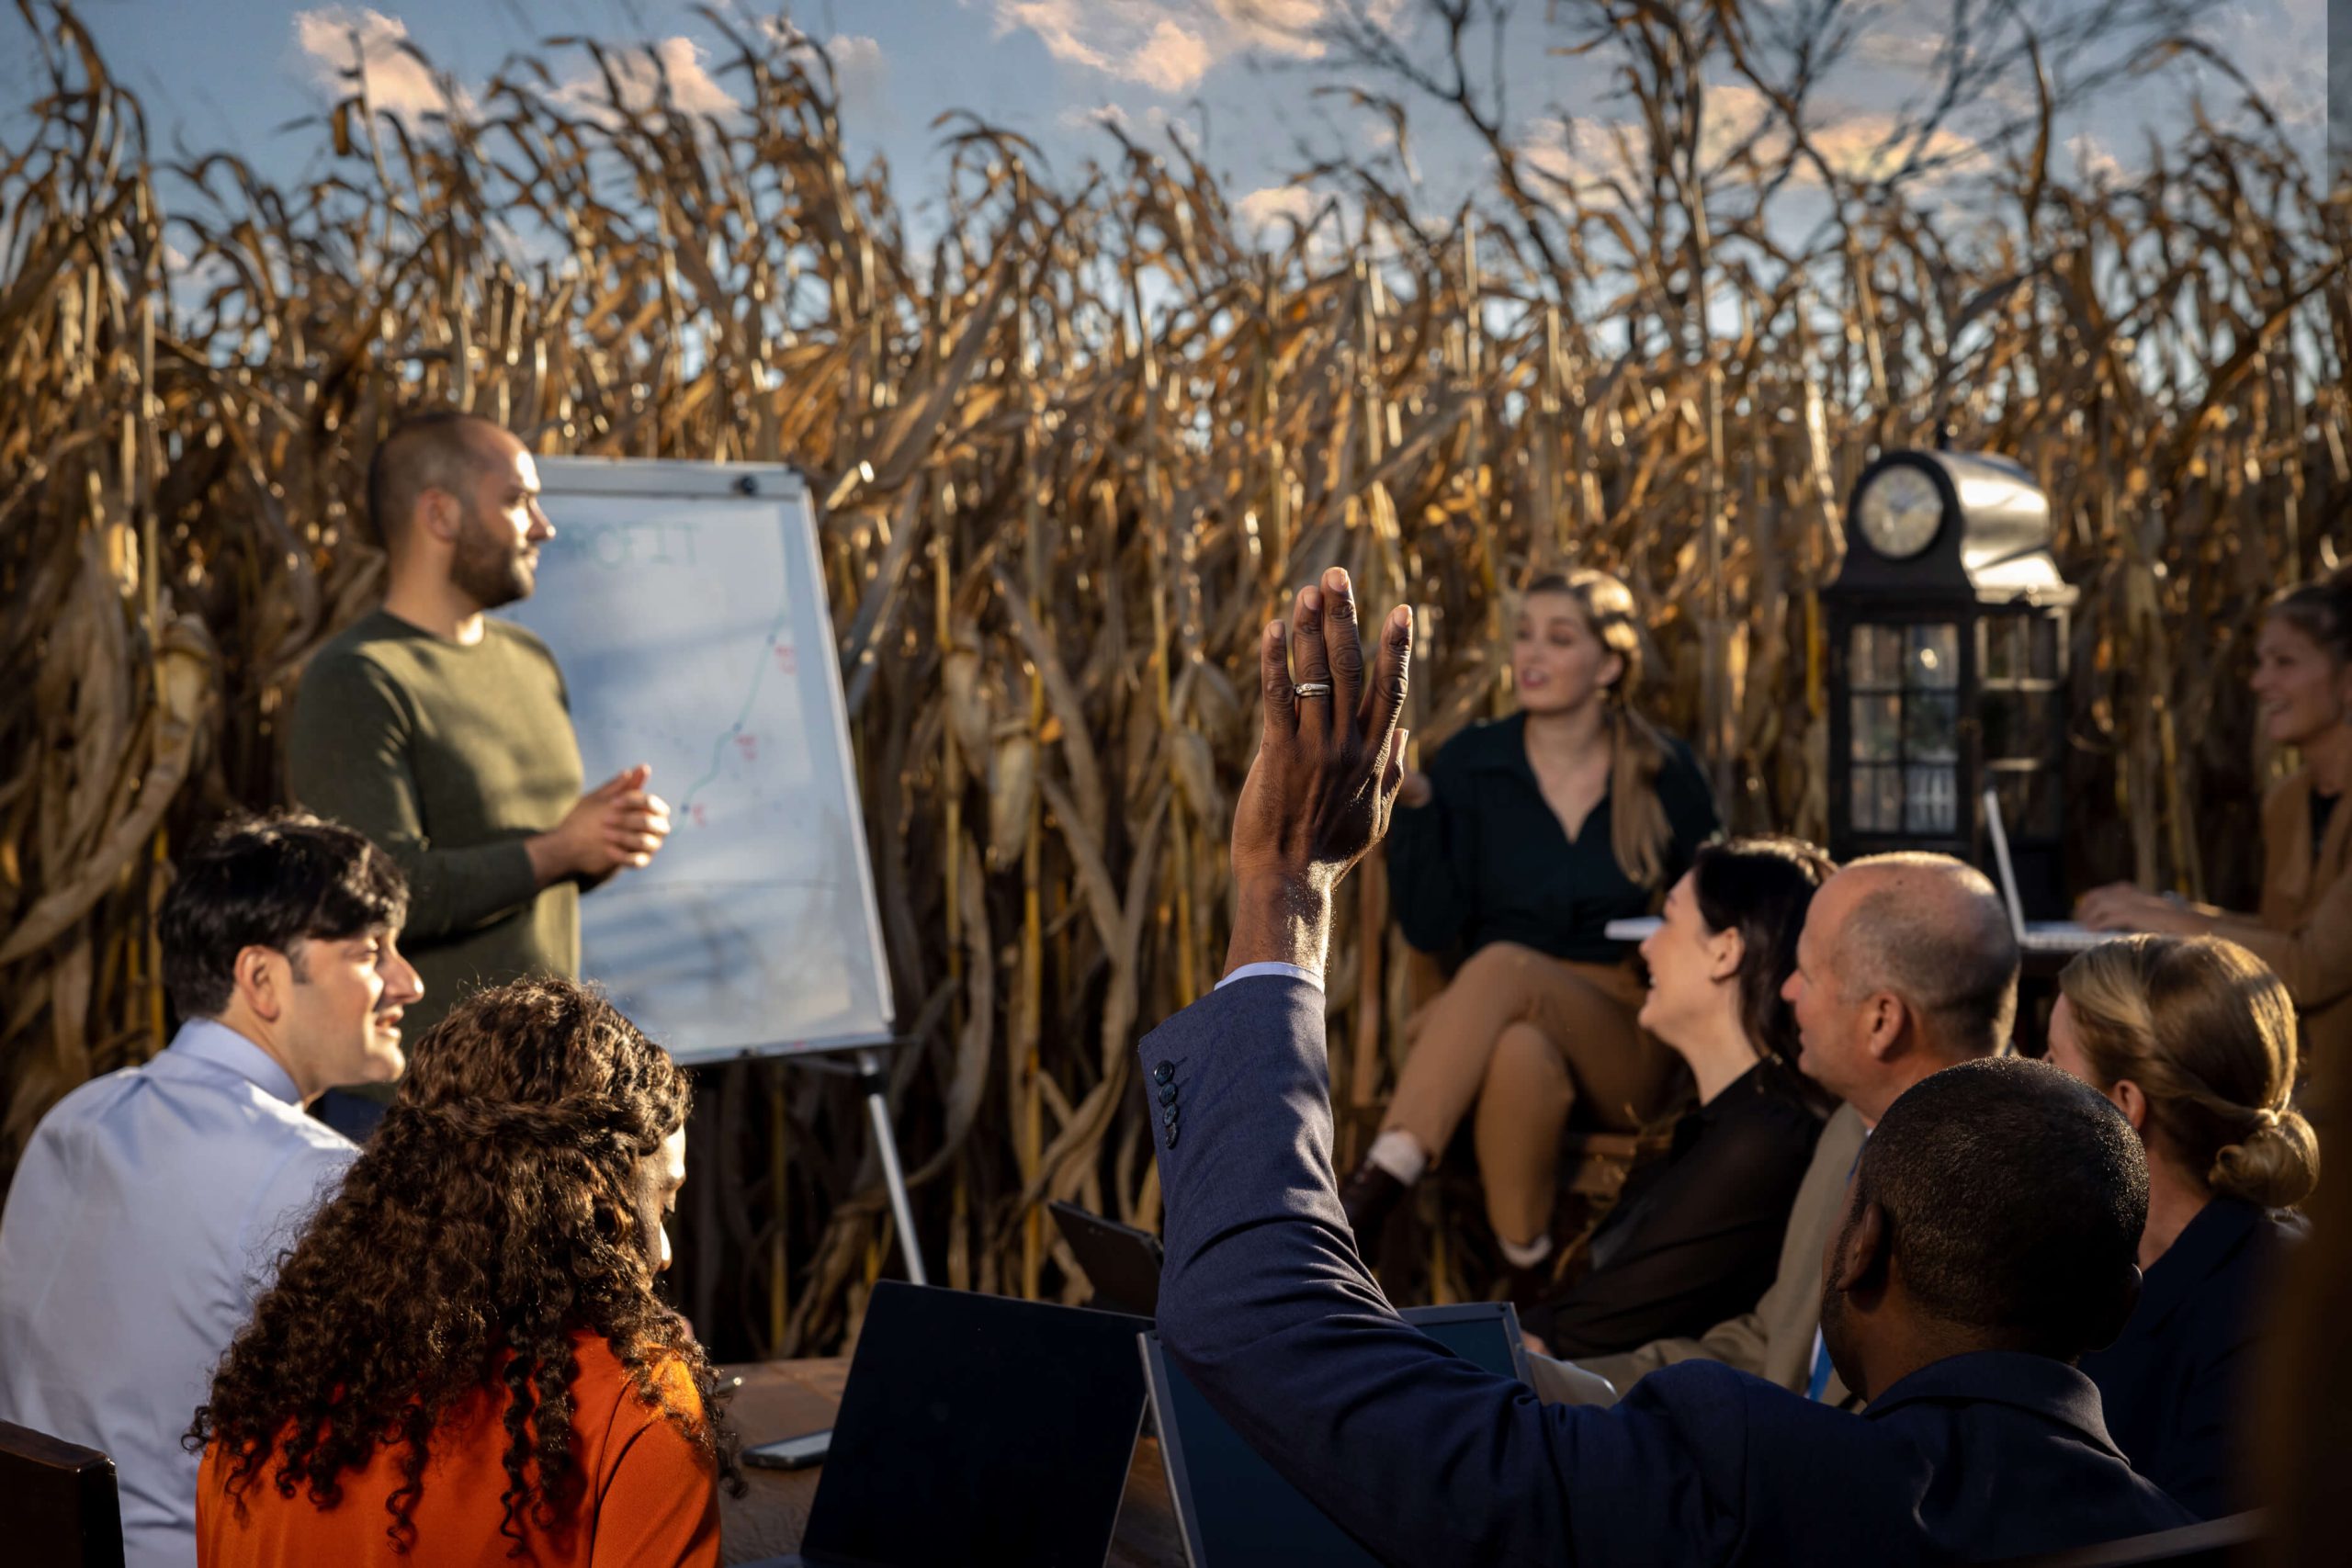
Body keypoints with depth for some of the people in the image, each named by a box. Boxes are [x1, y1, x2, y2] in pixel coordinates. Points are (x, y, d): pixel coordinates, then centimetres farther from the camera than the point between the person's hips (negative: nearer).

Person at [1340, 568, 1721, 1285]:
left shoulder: (1663, 772, 3)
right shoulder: (1472, 763, 3)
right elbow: (1430, 927, -4)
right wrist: (1413, 804, -16)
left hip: (1632, 1053, -1)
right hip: (1514, 1025, 1)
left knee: (1505, 965, -34)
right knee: (1521, 1053, -39)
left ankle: (1376, 1188, -39)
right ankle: (1526, 1277, -27)